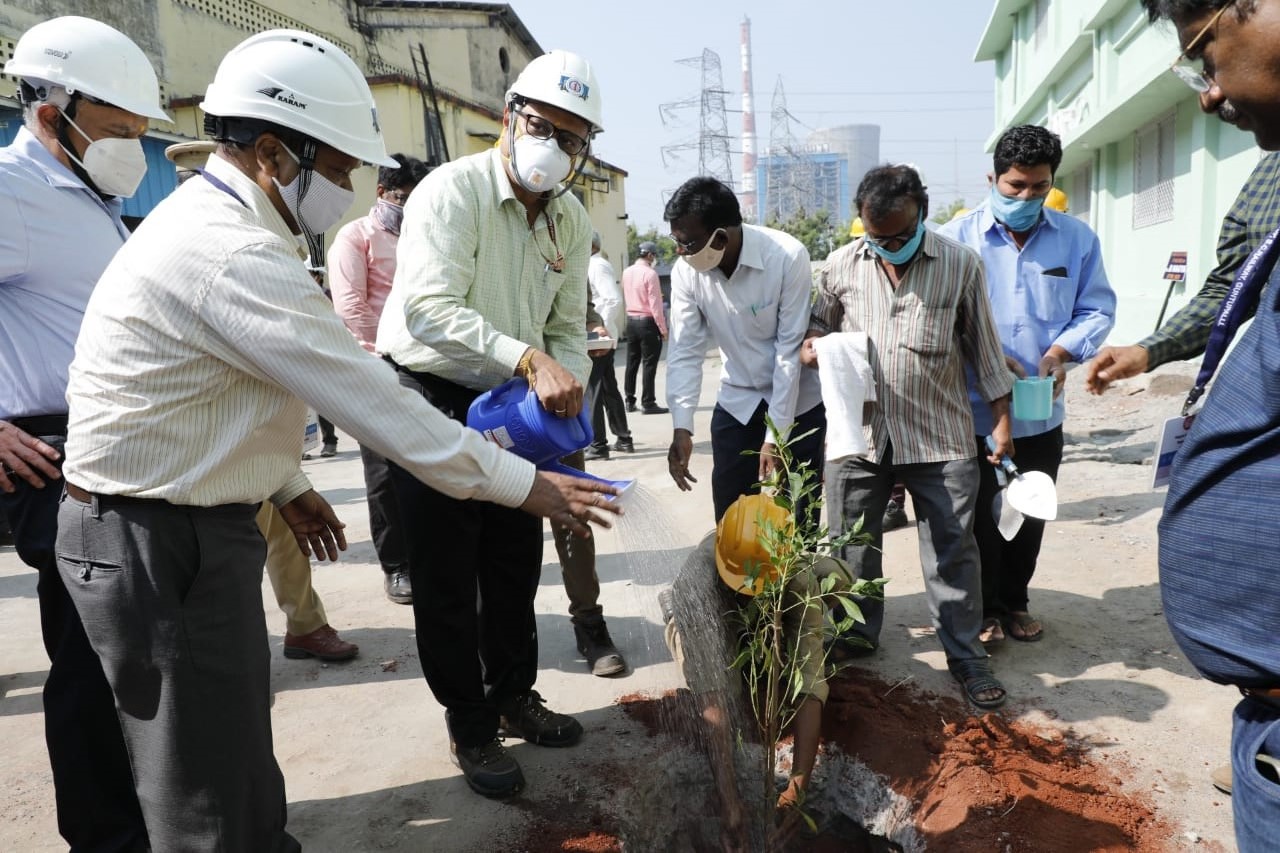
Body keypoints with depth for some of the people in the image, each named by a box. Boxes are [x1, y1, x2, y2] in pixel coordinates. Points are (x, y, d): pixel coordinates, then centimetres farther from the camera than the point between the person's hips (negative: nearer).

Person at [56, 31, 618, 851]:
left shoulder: (209, 221, 9)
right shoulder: (235, 256, -24)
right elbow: (372, 398, -26)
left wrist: (288, 484, 18)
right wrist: (527, 484, -18)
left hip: (190, 520, 10)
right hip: (160, 542, -10)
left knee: (240, 743, 23)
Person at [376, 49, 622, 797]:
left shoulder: (572, 221, 3)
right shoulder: (453, 191, -18)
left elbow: (567, 327, 6)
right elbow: (427, 310, -31)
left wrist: (568, 387, -14)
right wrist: (530, 359, -40)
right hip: (431, 400, -6)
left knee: (516, 564, 16)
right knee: (448, 579, 3)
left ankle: (514, 694, 37)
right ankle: (470, 726, 22)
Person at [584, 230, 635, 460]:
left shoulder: (596, 266, -13)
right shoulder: (598, 264, 16)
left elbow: (614, 299, -25)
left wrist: (604, 327, -23)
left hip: (597, 338, -10)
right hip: (603, 338, 10)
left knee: (592, 390, -4)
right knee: (609, 389, 15)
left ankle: (597, 445, 2)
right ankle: (624, 439, 22)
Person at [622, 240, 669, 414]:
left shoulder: (626, 272, 8)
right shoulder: (650, 273, -14)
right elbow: (655, 304, -16)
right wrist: (663, 329, -12)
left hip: (631, 320, 7)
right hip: (647, 322, -7)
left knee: (632, 362, 12)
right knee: (649, 364, -3)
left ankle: (630, 401, 18)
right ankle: (648, 403, -1)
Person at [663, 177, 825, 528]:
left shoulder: (788, 257, -24)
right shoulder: (686, 271, -14)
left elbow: (791, 349, -21)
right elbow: (685, 351, -11)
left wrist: (774, 436, -20)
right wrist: (681, 428, -22)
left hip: (797, 403, -3)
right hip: (736, 402, 3)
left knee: (797, 521, 2)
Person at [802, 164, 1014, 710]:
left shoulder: (960, 265, -2)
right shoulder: (841, 265, 2)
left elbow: (982, 344, 4)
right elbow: (819, 319, 16)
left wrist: (1001, 417, 4)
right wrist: (811, 343, -8)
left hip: (940, 438, -2)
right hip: (859, 433, 2)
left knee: (952, 550, 5)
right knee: (851, 543, 12)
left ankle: (965, 654, 21)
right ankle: (856, 634, 33)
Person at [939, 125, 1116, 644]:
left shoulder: (1077, 239, 2)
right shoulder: (957, 238, -7)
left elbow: (1098, 309, 3)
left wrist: (1062, 350, -15)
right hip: (974, 411, -3)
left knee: (1031, 514, 16)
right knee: (981, 516, 8)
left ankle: (1014, 602, 35)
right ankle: (985, 609, 25)